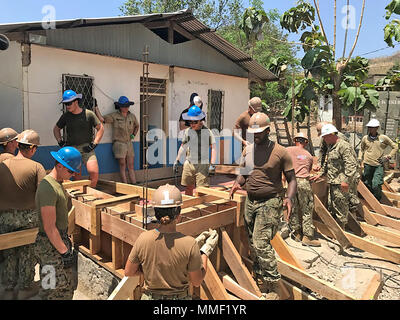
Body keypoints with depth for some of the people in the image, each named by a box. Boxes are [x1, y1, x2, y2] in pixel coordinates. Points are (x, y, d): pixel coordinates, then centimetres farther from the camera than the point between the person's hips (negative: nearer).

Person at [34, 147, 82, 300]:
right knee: (57, 291, -1)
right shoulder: (48, 188, -22)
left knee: (69, 287, 17)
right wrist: (65, 252, -19)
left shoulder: (58, 184, 11)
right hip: (51, 245, -10)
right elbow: (49, 228, -23)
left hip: (60, 240, 10)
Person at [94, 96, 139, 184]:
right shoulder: (114, 116, -5)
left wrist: (133, 135, 10)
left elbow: (137, 126, 25)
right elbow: (102, 119, -14)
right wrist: (96, 107, -15)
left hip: (129, 143, 4)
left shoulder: (132, 116, 7)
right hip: (119, 143, -4)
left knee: (131, 166, 6)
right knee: (122, 166, -1)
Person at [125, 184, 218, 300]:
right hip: (180, 297, -2)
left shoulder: (143, 239, -17)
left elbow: (128, 272, -3)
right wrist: (206, 251, -2)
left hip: (150, 296, 2)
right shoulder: (189, 244, -23)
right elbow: (197, 282, -9)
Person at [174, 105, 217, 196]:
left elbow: (213, 148, -4)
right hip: (189, 164, 3)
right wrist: (177, 160, 18)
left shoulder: (207, 132, -4)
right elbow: (183, 146, 17)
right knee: (188, 187, 9)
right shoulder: (187, 131, 6)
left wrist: (212, 165, -11)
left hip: (203, 165, -3)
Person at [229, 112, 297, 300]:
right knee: (253, 244, 13)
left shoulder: (280, 152, -7)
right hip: (250, 201, 6)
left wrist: (290, 197, -20)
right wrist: (238, 183, -3)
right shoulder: (248, 150, 9)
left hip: (270, 202, -6)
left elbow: (291, 178, -3)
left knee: (261, 243, -14)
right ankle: (258, 276, 32)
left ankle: (273, 288, -1)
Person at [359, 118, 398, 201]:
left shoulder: (384, 138, -1)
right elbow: (361, 149, 21)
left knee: (376, 185, -14)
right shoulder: (365, 138, 4)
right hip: (367, 164, 2)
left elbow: (395, 147, 10)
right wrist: (360, 159, 10)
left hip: (379, 165, -2)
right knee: (367, 185, 10)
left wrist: (389, 156, 1)